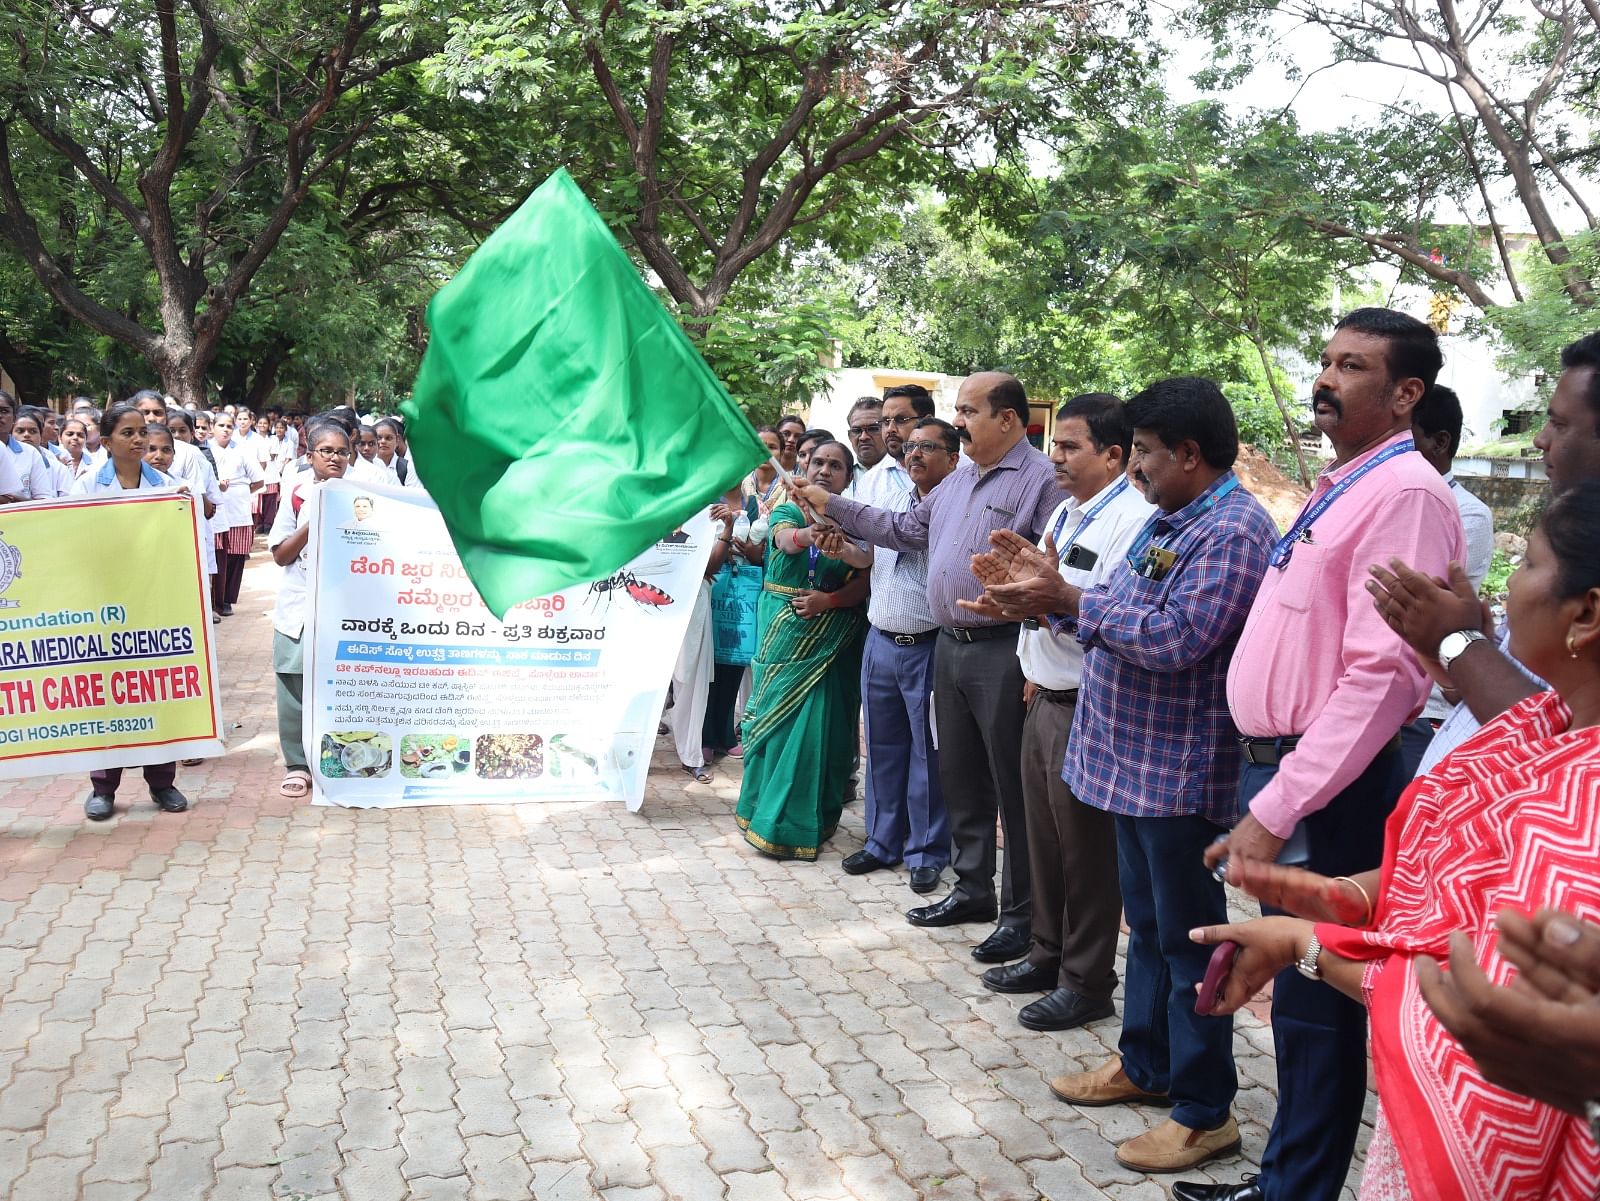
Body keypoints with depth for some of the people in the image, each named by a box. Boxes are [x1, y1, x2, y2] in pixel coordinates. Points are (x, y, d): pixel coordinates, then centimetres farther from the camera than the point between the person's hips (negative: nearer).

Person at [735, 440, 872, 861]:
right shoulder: (787, 512, 3)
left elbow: (863, 584, -10)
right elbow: (786, 539, -22)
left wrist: (829, 600, -29)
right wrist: (810, 534, -44)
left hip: (829, 640, -1)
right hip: (784, 632, 1)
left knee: (816, 722, -3)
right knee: (774, 717, 5)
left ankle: (805, 819, 10)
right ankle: (769, 814, 18)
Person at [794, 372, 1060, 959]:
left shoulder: (1042, 480, -12)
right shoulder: (958, 480, 15)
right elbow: (904, 529, 24)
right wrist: (829, 504, 20)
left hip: (1004, 652, -9)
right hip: (949, 646, 9)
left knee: (1013, 788, 1)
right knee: (959, 777, 17)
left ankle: (1021, 915, 13)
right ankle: (972, 889, 32)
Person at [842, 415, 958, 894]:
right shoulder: (885, 484, 7)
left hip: (929, 646, -5)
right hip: (880, 640, 5)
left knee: (928, 752, 3)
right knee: (882, 746, 14)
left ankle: (926, 852, 16)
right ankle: (883, 841, 27)